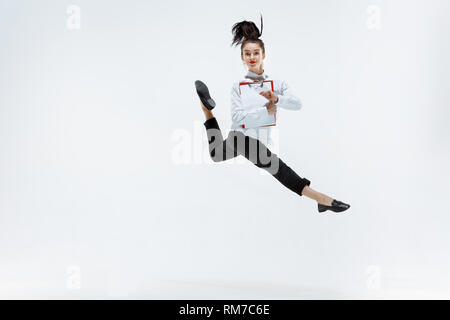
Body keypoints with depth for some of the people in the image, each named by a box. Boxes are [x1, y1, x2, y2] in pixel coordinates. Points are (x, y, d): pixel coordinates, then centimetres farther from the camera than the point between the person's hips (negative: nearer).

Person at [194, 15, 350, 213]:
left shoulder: (277, 83, 4)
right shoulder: (238, 86, 0)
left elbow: (297, 104, -13)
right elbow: (237, 117, -15)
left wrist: (276, 98, -30)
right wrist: (266, 110, -24)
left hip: (260, 140, 4)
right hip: (241, 136, -4)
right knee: (274, 165, -30)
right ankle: (320, 199, -39)